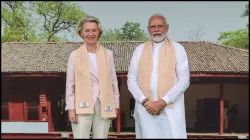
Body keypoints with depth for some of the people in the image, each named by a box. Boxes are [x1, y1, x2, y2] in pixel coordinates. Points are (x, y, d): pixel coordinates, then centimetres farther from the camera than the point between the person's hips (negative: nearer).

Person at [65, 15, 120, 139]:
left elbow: (114, 82, 9)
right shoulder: (74, 55, 1)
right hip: (82, 106, -2)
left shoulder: (108, 54, 6)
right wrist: (71, 108, -4)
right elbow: (70, 84, 1)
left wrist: (115, 105, 6)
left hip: (104, 106, 2)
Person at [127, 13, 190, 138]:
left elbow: (184, 80, -2)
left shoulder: (178, 49, 5)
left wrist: (163, 102, -11)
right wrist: (145, 101, -8)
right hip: (145, 108, 2)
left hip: (171, 108, -2)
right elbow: (131, 80, 7)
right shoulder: (139, 49, 11)